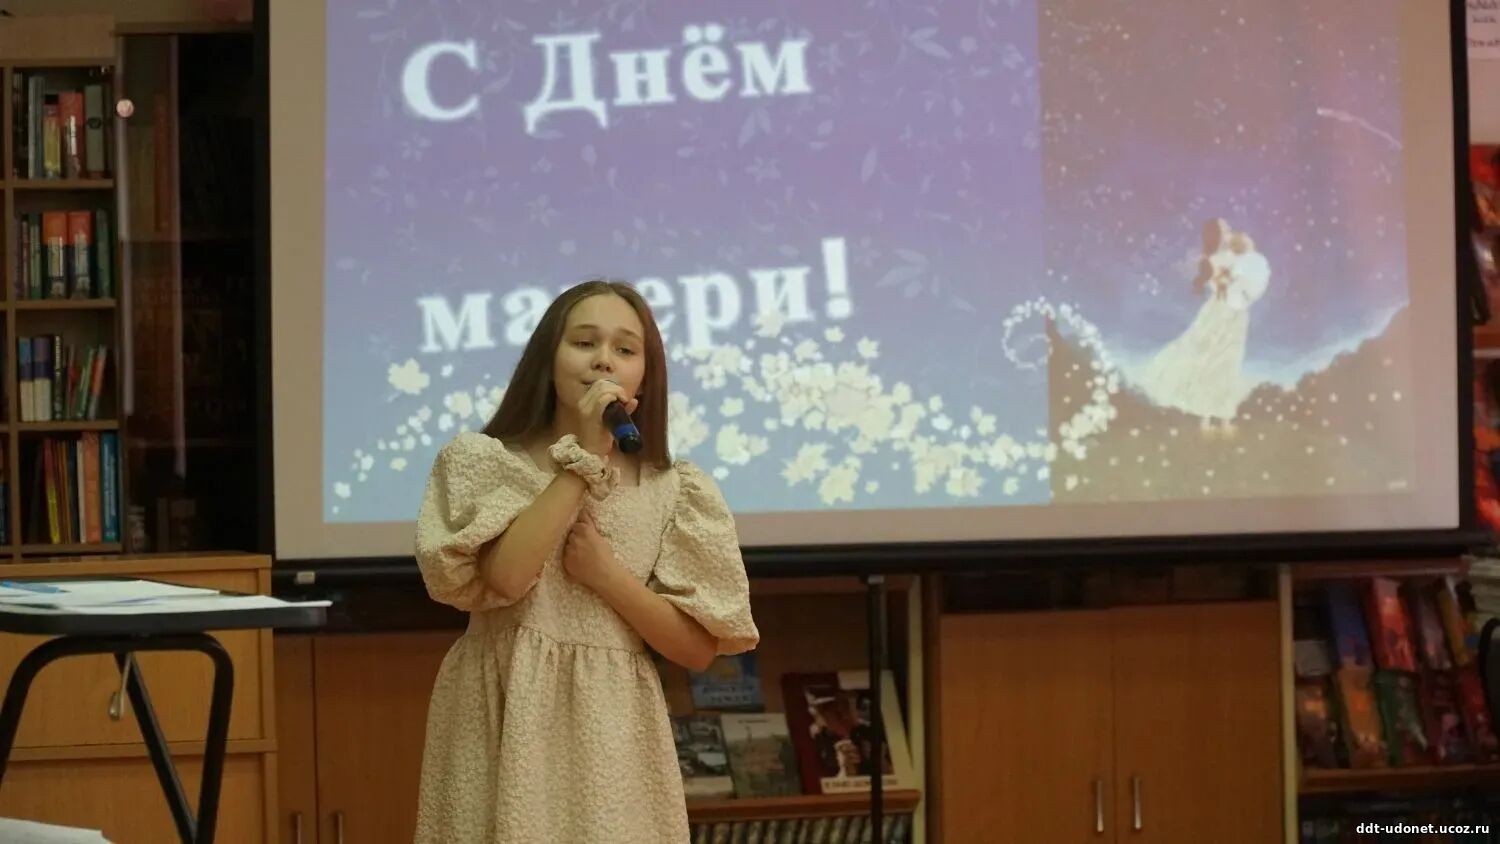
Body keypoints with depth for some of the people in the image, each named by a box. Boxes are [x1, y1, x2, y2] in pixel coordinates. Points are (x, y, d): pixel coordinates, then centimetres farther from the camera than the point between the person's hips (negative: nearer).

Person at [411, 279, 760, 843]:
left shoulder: (672, 492, 5)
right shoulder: (480, 461, 1)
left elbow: (697, 649, 1)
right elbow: (503, 578, -17)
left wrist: (606, 575, -11)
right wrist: (585, 457, -14)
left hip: (612, 735, 2)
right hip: (504, 723, -1)